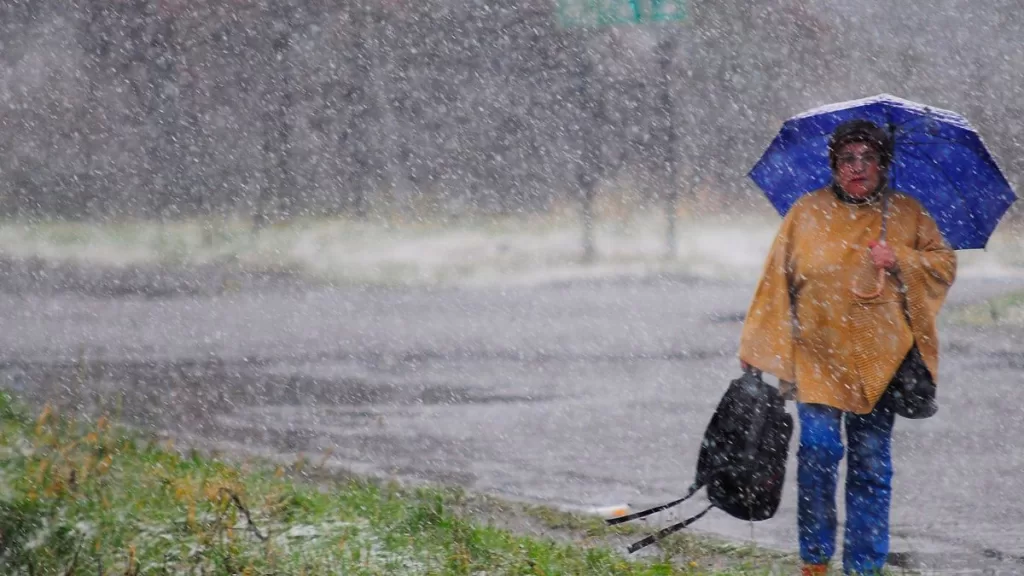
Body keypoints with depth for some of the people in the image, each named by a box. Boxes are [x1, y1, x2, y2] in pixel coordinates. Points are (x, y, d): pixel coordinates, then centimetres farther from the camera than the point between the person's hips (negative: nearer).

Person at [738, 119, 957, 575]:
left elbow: (944, 265, 9)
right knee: (819, 451, -12)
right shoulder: (807, 213, 4)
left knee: (871, 464, 5)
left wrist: (899, 260, -10)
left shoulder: (906, 214, 8)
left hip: (879, 361, 2)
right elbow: (777, 281, 5)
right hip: (817, 355, -2)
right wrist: (759, 351, 3)